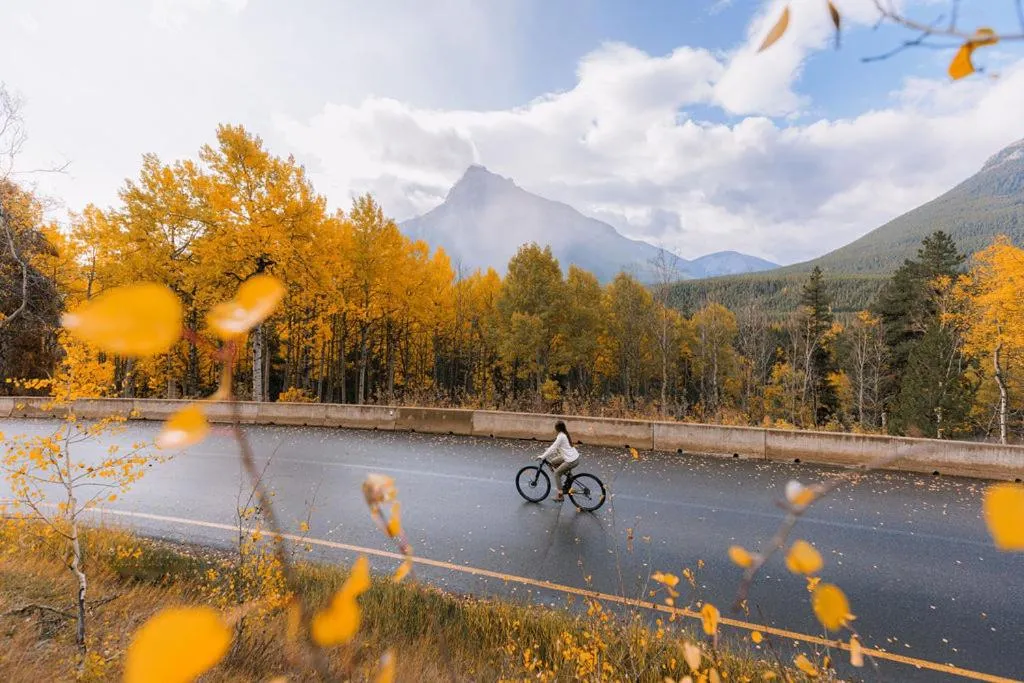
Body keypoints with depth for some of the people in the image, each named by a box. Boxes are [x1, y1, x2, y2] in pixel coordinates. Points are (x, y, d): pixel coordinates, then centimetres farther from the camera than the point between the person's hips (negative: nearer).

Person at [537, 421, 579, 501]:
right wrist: (545, 453, 18)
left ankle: (560, 495, 7)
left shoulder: (561, 436, -16)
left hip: (572, 461, -9)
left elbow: (553, 448, -16)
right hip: (575, 457, 9)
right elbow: (555, 447, 21)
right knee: (553, 461, 15)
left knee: (557, 473, 2)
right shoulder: (565, 434, 11)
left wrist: (542, 457, -11)